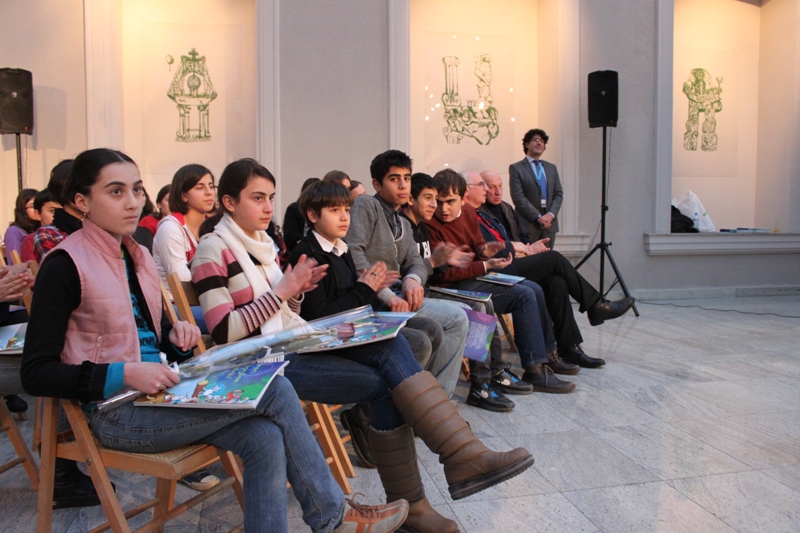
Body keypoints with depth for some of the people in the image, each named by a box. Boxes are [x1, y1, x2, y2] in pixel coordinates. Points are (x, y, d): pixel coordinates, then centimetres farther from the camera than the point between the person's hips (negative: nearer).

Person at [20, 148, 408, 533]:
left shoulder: (136, 255, 11)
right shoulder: (64, 265, -10)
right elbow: (36, 373, -13)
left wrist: (175, 333, 0)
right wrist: (125, 374, -25)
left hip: (156, 394, 7)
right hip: (116, 414, -7)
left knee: (263, 437, -19)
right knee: (275, 391, -19)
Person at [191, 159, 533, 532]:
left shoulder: (262, 241, 17)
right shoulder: (214, 249, -5)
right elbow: (224, 332, -14)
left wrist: (296, 291, -2)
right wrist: (281, 291, -15)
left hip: (299, 342, 7)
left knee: (391, 347, -18)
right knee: (385, 383, -19)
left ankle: (462, 455, -19)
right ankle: (407, 503, -8)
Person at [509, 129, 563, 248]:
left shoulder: (551, 168, 18)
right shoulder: (516, 168, 2)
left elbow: (559, 194, 12)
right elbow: (518, 197, -7)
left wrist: (551, 214, -6)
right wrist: (538, 217, -13)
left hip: (549, 223, 5)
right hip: (528, 224, -5)